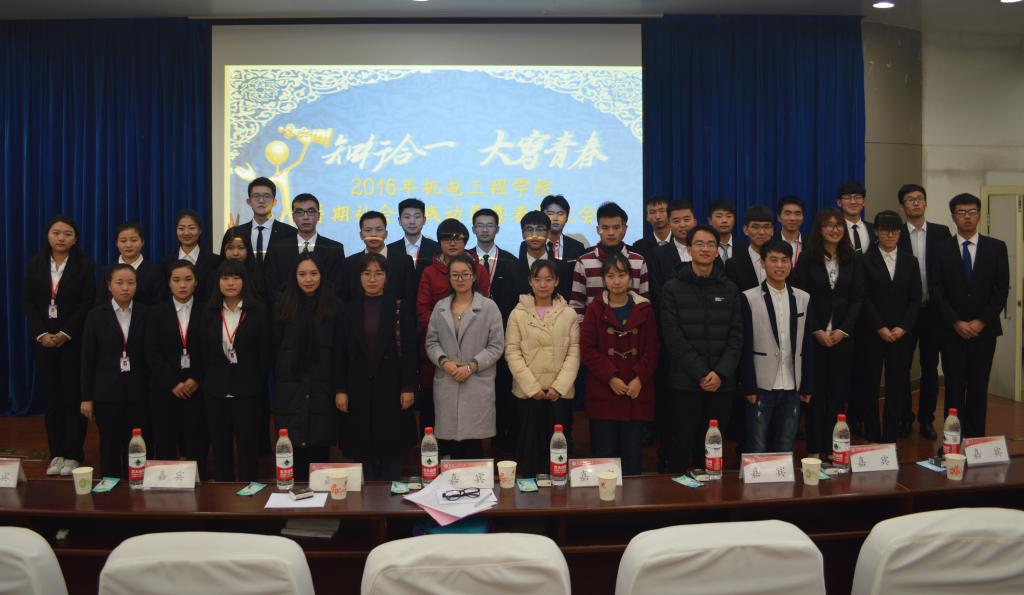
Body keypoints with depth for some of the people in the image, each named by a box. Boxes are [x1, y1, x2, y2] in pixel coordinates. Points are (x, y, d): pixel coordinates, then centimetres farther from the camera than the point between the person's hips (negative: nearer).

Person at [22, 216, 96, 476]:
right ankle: (56, 454, 12)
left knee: (73, 395, -1)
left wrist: (65, 334, -14)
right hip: (43, 339, 3)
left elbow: (88, 303, -7)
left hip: (74, 339, -3)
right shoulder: (35, 264, 9)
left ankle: (73, 454, 6)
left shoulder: (85, 265, -1)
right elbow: (27, 302, 4)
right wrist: (41, 333, -8)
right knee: (50, 396, 4)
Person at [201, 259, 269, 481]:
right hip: (216, 391, 3)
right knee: (220, 448, 11)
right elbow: (204, 352, 8)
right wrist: (206, 383, 4)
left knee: (248, 448, 2)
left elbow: (264, 352, -3)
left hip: (248, 390, -3)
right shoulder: (209, 312, 7)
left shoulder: (258, 311, -2)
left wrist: (262, 387, -6)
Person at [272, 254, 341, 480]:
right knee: (293, 449, 1)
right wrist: (276, 384, 2)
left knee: (319, 447, 4)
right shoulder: (284, 306, 6)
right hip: (290, 388, 1)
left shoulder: (333, 306, 2)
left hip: (322, 388, -1)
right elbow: (275, 348, 6)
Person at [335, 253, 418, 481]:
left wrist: (408, 387, -7)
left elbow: (410, 350, -2)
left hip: (391, 389, -1)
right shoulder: (349, 310, 6)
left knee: (392, 450, 5)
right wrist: (340, 390, -1)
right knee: (362, 449, 5)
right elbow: (341, 353, 5)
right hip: (359, 390, 2)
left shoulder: (401, 307, 1)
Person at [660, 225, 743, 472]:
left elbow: (736, 336, 5)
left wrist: (720, 373, -9)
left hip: (722, 383, 2)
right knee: (682, 446, 2)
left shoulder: (730, 289, 11)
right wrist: (701, 374, -12)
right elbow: (674, 336, -6)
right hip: (686, 382, -2)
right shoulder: (673, 288, 1)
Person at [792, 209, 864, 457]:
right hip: (813, 335, -3)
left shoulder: (852, 260, 8)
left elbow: (857, 299, 4)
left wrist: (843, 330, -7)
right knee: (815, 391, 0)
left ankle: (833, 446, 13)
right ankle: (814, 448, 8)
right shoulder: (807, 260, -1)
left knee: (838, 391, 5)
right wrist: (817, 331, -12)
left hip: (842, 335, 3)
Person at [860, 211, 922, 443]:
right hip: (872, 333, -2)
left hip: (902, 333, 3)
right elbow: (864, 298, -5)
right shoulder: (866, 260, -1)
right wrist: (881, 328, -10)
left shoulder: (910, 261, 10)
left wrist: (903, 327, -6)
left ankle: (891, 436, 13)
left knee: (898, 384, 3)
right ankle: (872, 436, 10)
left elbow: (915, 297, 6)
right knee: (870, 383, 1)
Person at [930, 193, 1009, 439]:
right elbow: (936, 292, -2)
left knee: (979, 387, 5)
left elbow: (1002, 289, 1)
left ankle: (976, 439, 14)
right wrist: (957, 323, -10)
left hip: (984, 328, 1)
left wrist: (981, 321, -7)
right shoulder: (941, 250, 3)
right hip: (952, 330, -1)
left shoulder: (996, 247, 5)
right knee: (954, 387, 0)